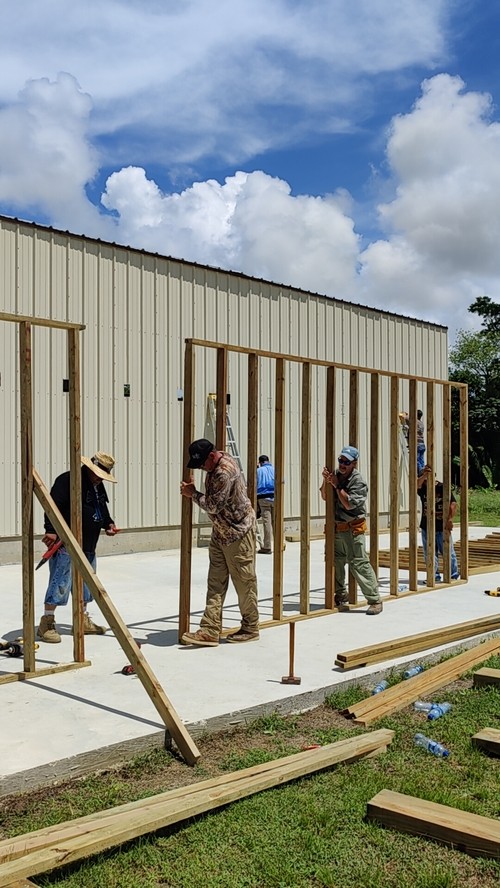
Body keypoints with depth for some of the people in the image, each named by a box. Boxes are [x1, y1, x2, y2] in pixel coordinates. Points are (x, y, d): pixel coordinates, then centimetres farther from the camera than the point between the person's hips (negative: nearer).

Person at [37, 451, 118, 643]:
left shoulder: (98, 486, 16)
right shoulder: (67, 480, -14)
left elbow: (102, 510, 29)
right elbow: (53, 506, -22)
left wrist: (108, 523, 11)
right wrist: (51, 530, -31)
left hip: (88, 545, 10)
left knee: (87, 583, 16)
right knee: (60, 583, -10)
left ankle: (84, 621, 28)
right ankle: (46, 624, 0)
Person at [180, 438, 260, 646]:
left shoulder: (225, 472, -25)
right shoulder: (214, 466, 6)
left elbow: (213, 505, -22)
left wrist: (192, 493, -10)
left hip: (238, 533, -10)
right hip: (220, 532, 10)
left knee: (244, 582, 3)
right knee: (215, 583, 5)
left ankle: (250, 628, 17)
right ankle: (210, 631, 5)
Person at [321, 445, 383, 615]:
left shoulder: (359, 482, -13)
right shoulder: (336, 475, 6)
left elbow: (349, 504, -19)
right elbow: (325, 497, 9)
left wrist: (336, 485, -18)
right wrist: (326, 481, -8)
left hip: (353, 529, -7)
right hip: (336, 528, 7)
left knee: (359, 564, -9)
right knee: (335, 563, 12)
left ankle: (375, 600, -2)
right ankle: (340, 597, 28)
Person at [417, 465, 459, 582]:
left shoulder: (443, 488, -7)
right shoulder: (422, 489, 2)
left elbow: (453, 504, -14)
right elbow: (415, 485, -22)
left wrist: (450, 519, -25)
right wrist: (424, 476, -37)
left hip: (442, 527, -3)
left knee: (447, 552, 3)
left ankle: (454, 575, 17)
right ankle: (435, 576, 18)